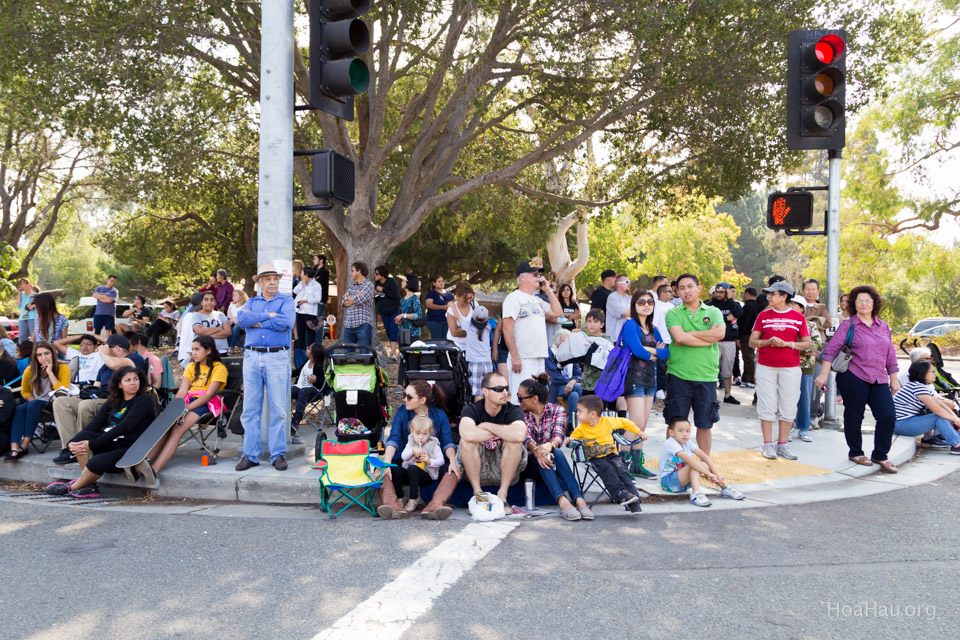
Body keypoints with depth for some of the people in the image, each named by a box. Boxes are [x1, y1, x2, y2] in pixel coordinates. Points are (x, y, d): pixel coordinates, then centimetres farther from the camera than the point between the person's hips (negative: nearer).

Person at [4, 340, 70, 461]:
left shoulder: (63, 369, -10)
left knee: (34, 404, -32)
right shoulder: (30, 370, 0)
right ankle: (14, 448, -42)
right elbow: (25, 391, 13)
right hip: (36, 406, 4)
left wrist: (50, 373, -21)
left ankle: (25, 445, -31)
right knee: (19, 409, -28)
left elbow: (64, 392, -20)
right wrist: (34, 403, -8)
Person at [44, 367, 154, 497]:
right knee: (82, 436, -17)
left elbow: (124, 427, -16)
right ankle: (90, 486, -10)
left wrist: (92, 444, -19)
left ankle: (71, 487, 2)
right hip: (110, 445, 7)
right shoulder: (112, 402, 14)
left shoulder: (144, 400, -6)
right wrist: (72, 443, -13)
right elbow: (94, 425, 5)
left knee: (97, 462, -30)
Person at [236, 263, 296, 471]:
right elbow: (241, 318, -4)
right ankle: (250, 454, 10)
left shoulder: (286, 301, 8)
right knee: (250, 408, 3)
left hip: (277, 358, -3)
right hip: (252, 357, 3)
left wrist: (256, 321, -4)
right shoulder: (251, 302, 17)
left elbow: (286, 322, -12)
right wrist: (269, 315, -9)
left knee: (278, 409, -2)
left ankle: (278, 454, 6)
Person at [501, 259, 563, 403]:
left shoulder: (537, 300, 21)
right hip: (522, 359, -8)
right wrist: (514, 356, -19)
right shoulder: (514, 297, -4)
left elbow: (558, 313, 20)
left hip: (540, 359, 8)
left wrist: (548, 290, 16)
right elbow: (507, 328, -12)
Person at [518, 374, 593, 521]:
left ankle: (579, 499, -46)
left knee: (556, 452, -32)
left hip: (554, 460, 0)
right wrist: (536, 451, -37)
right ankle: (562, 501, -54)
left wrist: (549, 445, -40)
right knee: (542, 458, -33)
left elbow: (559, 435, -16)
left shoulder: (557, 410, 2)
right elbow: (526, 437, -15)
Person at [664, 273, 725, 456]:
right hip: (679, 375, -1)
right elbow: (679, 337, -15)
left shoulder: (713, 312, 9)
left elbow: (720, 333, -12)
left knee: (705, 425, 10)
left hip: (707, 377, 2)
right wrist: (708, 338, -9)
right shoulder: (673, 313, 4)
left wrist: (688, 335, -11)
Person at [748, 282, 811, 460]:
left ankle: (783, 444, 13)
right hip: (766, 367, 0)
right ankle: (768, 444, 7)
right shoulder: (763, 315, 6)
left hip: (791, 368, 0)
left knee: (788, 407, 3)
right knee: (767, 407, 0)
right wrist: (768, 342, -14)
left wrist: (786, 344, -13)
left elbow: (807, 344, 2)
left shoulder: (798, 317, 4)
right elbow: (752, 341, 4)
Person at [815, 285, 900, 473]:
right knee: (854, 416, 4)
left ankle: (880, 455, 14)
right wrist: (824, 374, -13)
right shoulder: (848, 325, -1)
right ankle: (855, 453, 22)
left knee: (888, 416, -2)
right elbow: (831, 349, -6)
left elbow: (890, 355, 20)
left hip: (879, 380, 5)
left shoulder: (883, 327, 15)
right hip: (853, 378, -5)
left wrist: (894, 379, 19)